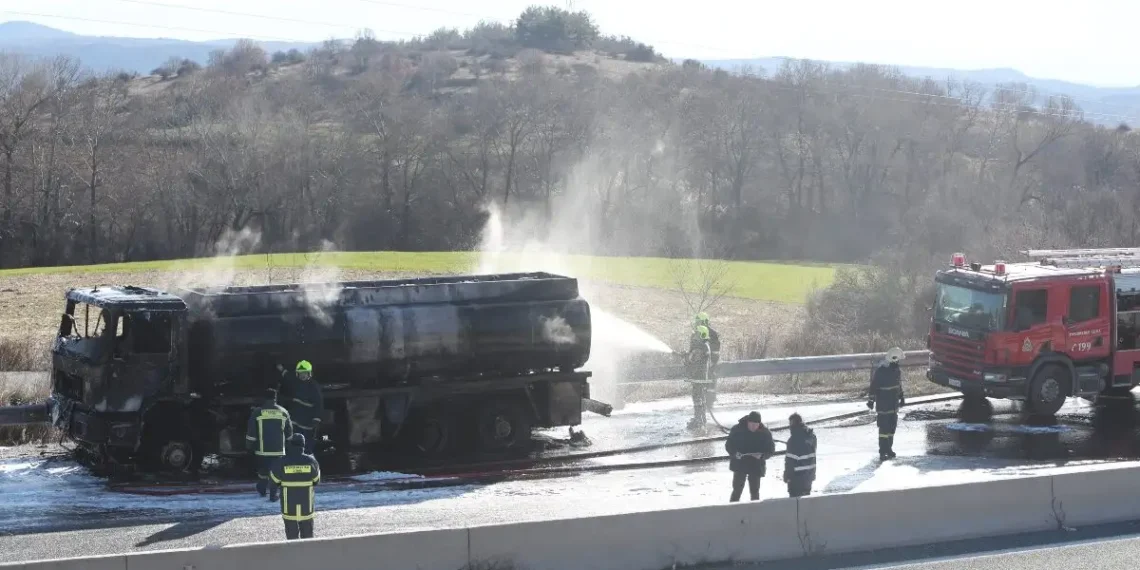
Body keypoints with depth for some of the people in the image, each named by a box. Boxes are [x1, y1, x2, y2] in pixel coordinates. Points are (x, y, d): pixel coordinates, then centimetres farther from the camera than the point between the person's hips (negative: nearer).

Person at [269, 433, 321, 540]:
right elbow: (316, 480, 4)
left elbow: (274, 482, -4)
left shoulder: (281, 462, -15)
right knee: (307, 534, 15)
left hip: (289, 506, -1)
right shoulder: (310, 461, -9)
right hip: (307, 506, 2)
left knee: (292, 535, 8)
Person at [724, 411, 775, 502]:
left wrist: (762, 455, -20)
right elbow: (728, 445, -2)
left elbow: (771, 449, 0)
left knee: (754, 492, 7)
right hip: (739, 464, 0)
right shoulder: (737, 429, -9)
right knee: (737, 490, 4)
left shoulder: (765, 433, -7)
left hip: (756, 466, 0)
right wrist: (735, 453, -22)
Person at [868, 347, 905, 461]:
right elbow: (873, 386, -17)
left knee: (892, 427, 13)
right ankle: (883, 452, -8)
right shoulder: (880, 371, -19)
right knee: (884, 428, -9)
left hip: (893, 404, 8)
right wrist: (871, 400, -17)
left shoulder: (896, 370, 7)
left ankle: (889, 449, 25)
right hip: (883, 405, -8)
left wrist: (901, 397, 27)